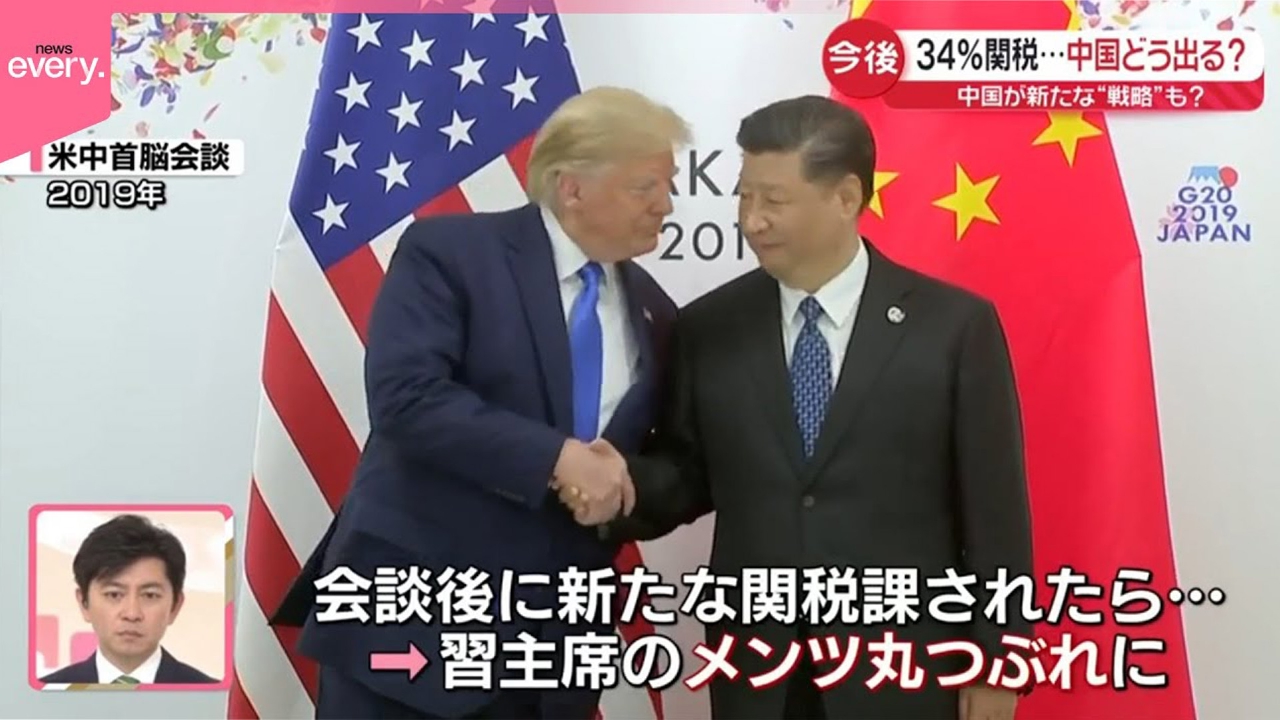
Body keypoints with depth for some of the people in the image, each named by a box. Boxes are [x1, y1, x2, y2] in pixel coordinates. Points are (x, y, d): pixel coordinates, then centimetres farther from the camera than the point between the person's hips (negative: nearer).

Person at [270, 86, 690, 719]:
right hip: (413, 610, -5)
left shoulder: (652, 312, 9)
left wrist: (626, 487, -4)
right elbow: (406, 396, -20)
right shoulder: (449, 251, -7)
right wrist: (555, 457, -24)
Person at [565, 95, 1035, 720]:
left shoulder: (954, 325, -7)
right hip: (754, 669, 2)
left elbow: (994, 506, -4)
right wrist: (627, 484, -16)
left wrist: (997, 663, -3)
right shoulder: (707, 329, 0)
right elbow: (689, 471, 5)